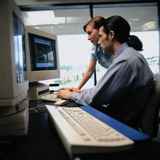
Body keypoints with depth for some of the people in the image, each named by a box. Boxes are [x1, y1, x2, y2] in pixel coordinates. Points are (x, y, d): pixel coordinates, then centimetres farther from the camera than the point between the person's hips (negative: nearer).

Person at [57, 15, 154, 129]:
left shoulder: (125, 61, -26)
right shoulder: (129, 55, 9)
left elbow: (95, 98, -22)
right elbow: (104, 90, 14)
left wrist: (72, 95, -4)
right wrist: (81, 92, 12)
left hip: (121, 123, -9)